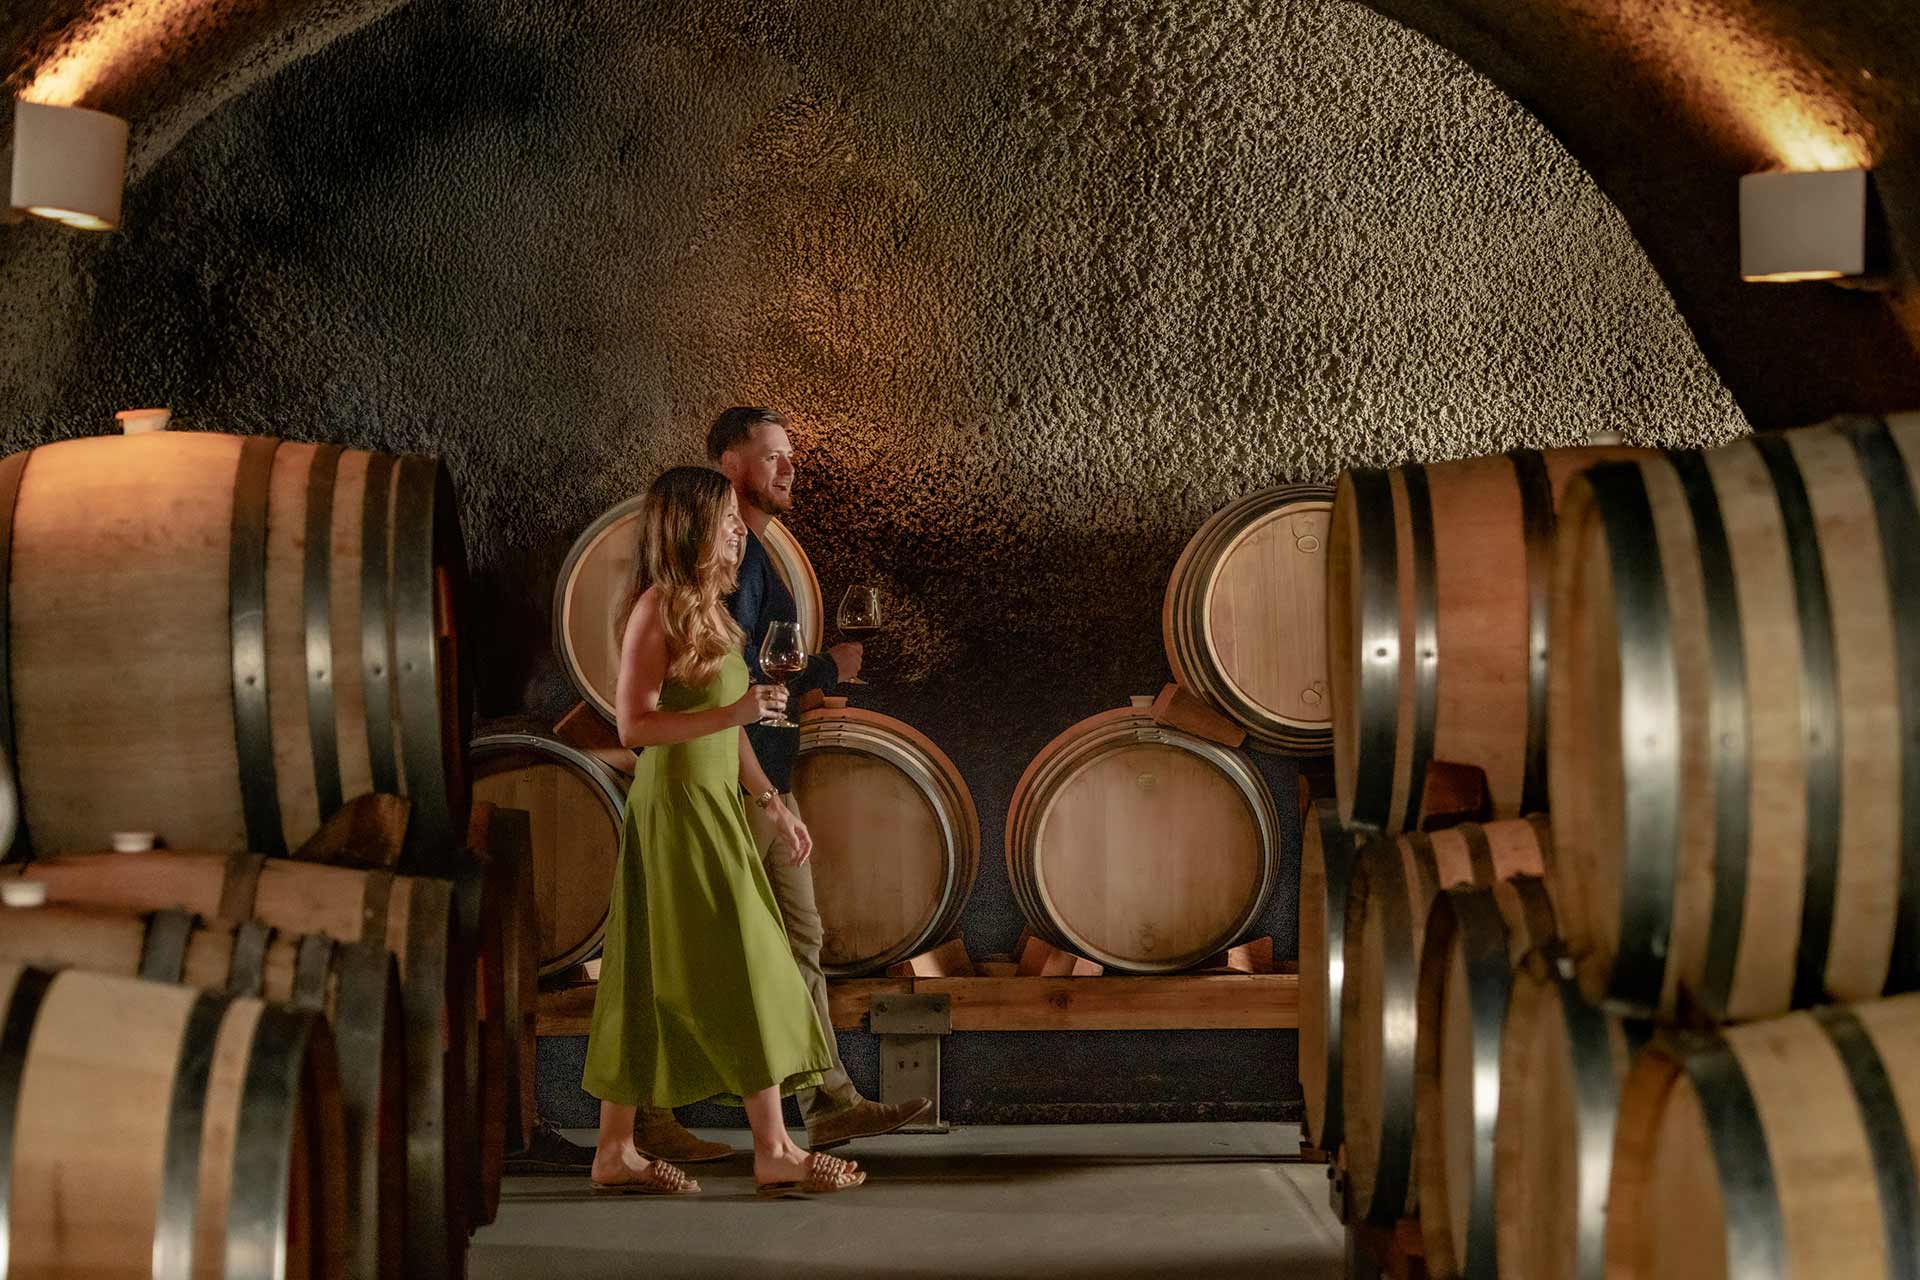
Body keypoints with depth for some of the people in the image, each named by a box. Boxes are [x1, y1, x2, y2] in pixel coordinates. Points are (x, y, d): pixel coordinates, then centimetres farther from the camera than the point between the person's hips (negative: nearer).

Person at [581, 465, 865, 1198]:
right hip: (677, 807, -9)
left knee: (654, 981, 10)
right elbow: (633, 725, -17)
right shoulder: (657, 610, -11)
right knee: (741, 970, -7)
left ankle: (616, 1152, 15)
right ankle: (773, 1151, -2)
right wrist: (733, 713, -25)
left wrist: (769, 801, 17)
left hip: (715, 807, 9)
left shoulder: (710, 609, 15)